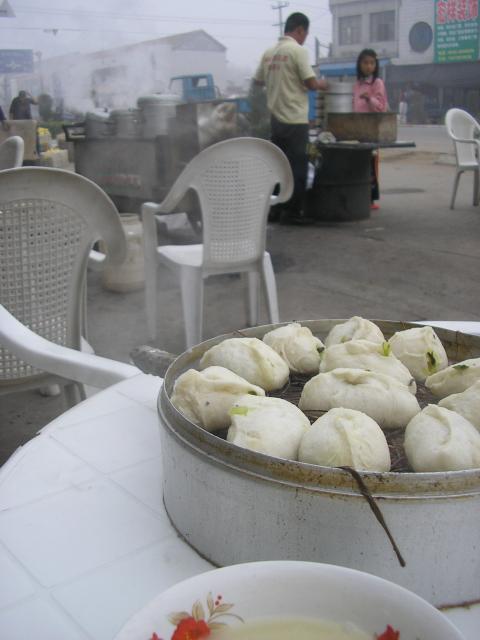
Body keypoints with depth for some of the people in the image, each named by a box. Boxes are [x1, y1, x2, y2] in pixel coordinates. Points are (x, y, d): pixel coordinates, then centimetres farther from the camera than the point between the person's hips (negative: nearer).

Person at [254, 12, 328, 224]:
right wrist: (322, 84, 7)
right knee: (297, 166, -1)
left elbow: (257, 81, 16)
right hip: (295, 119, -7)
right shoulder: (297, 50, -11)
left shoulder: (269, 52, 9)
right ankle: (292, 211, 1)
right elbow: (311, 83, -13)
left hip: (275, 118, 7)